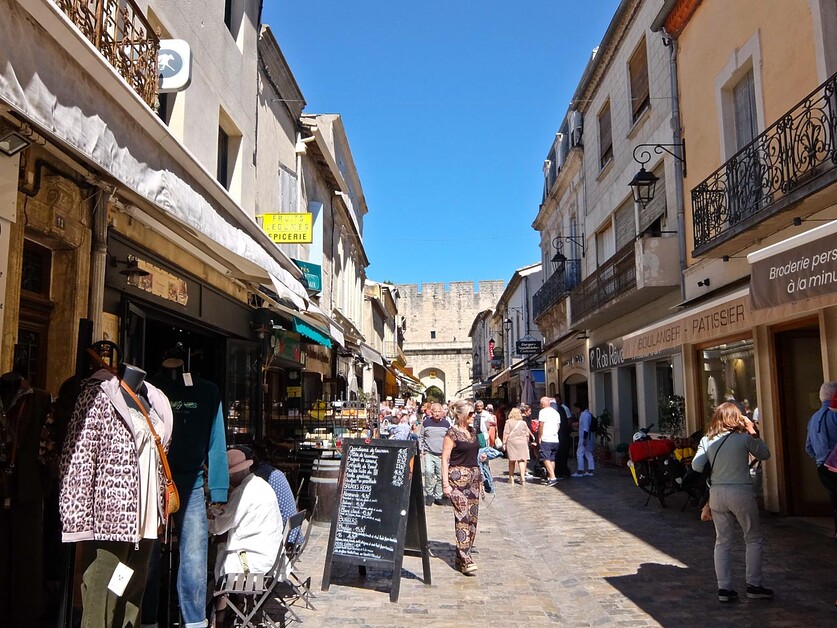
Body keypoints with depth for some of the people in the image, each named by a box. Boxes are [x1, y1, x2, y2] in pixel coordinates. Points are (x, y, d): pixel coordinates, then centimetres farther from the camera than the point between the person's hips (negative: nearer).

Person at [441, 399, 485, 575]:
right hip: (458, 477, -8)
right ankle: (465, 560, -7)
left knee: (473, 516, 7)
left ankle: (462, 555, 18)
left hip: (474, 476, 8)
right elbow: (445, 459, -10)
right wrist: (445, 483, -15)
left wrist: (482, 457, 8)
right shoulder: (452, 433, -8)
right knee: (462, 517, -9)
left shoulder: (472, 431, 13)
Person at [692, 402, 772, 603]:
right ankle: (753, 585, 15)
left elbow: (697, 466, -3)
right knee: (753, 539, 13)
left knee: (722, 541, 11)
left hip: (716, 494, 3)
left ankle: (724, 588, 12)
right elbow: (765, 455, 7)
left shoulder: (707, 440, 0)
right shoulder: (744, 437, -7)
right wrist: (753, 432, 10)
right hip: (741, 493, -3)